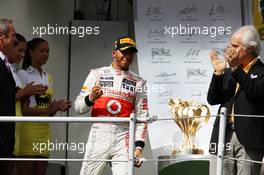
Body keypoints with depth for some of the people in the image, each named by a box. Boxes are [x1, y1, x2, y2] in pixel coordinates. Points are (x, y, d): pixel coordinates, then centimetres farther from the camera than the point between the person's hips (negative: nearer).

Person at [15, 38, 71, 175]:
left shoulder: (48, 77, 18)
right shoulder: (22, 75, -4)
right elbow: (21, 109, -13)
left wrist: (58, 107, -3)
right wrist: (49, 109, -21)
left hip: (44, 131, 7)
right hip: (27, 130, -7)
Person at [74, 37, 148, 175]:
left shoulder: (138, 82, 12)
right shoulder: (97, 74, 9)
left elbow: (141, 117, 9)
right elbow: (78, 107, 5)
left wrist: (139, 146, -1)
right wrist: (91, 98, -17)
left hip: (124, 138, 1)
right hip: (99, 135, -1)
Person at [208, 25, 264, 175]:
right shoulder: (228, 72, 18)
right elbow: (212, 100, 11)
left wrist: (235, 68, -20)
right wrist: (219, 73, -1)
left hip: (248, 140, -6)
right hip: (225, 137, 6)